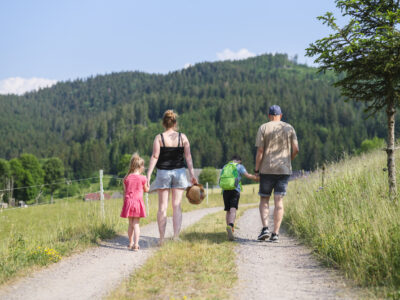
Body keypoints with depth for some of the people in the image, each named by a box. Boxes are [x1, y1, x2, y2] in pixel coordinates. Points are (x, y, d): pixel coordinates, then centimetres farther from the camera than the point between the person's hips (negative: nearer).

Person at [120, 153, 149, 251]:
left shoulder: (126, 178, 4)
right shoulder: (142, 178, -5)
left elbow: (124, 192, 9)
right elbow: (146, 190, 9)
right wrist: (147, 183, 26)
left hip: (128, 201, 3)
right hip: (138, 201, -3)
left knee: (130, 223, 15)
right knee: (136, 224, -1)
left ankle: (131, 243, 25)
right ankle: (136, 244, -8)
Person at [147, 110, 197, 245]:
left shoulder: (159, 138, -4)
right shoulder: (182, 137, 1)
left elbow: (154, 156, -10)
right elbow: (188, 157, 0)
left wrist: (149, 174, -9)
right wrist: (192, 175, 4)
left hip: (163, 173, -1)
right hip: (179, 172, 1)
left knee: (162, 207, 5)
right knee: (177, 206, 3)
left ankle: (162, 238, 6)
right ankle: (176, 237, -1)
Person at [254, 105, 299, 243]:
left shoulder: (263, 128, -1)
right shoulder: (289, 128, 6)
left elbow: (260, 151, -7)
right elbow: (296, 149, 1)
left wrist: (256, 169, 1)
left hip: (267, 169, -1)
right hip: (284, 169, 2)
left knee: (264, 200, 10)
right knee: (279, 201, 2)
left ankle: (265, 228, -7)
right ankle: (275, 233, -2)